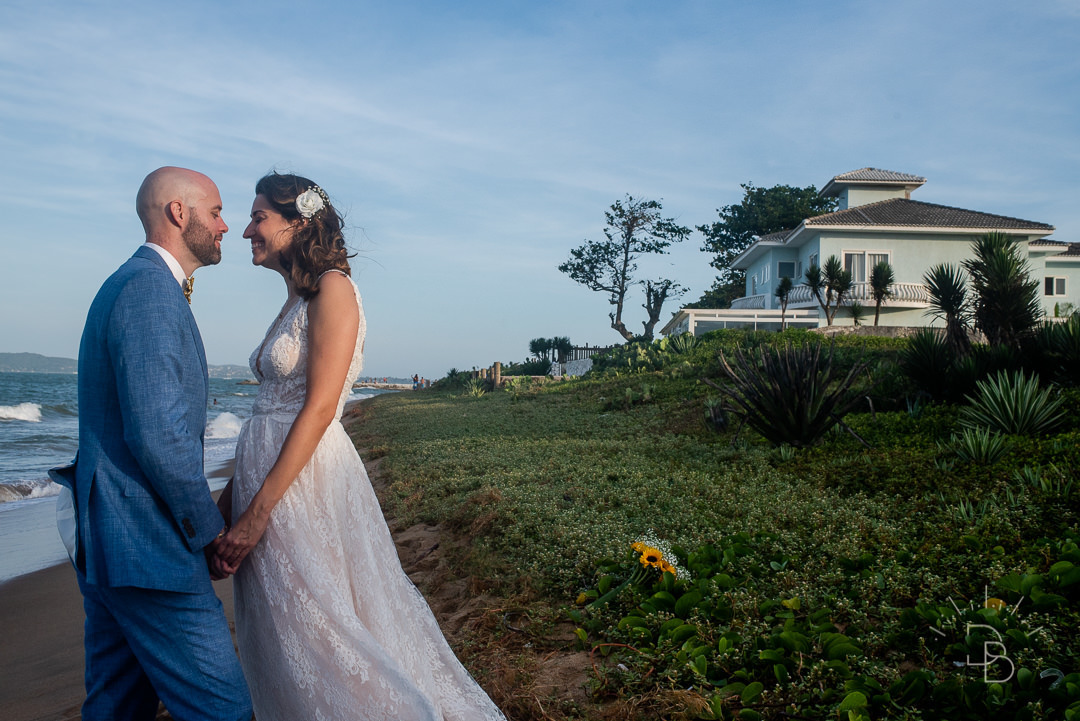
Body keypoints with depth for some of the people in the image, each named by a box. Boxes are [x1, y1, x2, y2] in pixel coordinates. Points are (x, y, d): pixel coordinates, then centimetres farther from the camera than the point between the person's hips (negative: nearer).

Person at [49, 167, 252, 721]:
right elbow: (158, 435, -25)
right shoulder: (150, 289, -16)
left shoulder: (128, 283, 17)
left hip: (104, 543, 11)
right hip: (147, 549, -11)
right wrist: (210, 529, -11)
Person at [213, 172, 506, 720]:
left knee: (316, 634, 1)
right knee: (282, 640, 16)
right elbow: (272, 409, 13)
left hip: (305, 480, -8)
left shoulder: (332, 289, -11)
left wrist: (259, 511, -20)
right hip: (265, 472, 8)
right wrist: (231, 497, 11)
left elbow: (319, 408, -19)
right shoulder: (294, 301, 14)